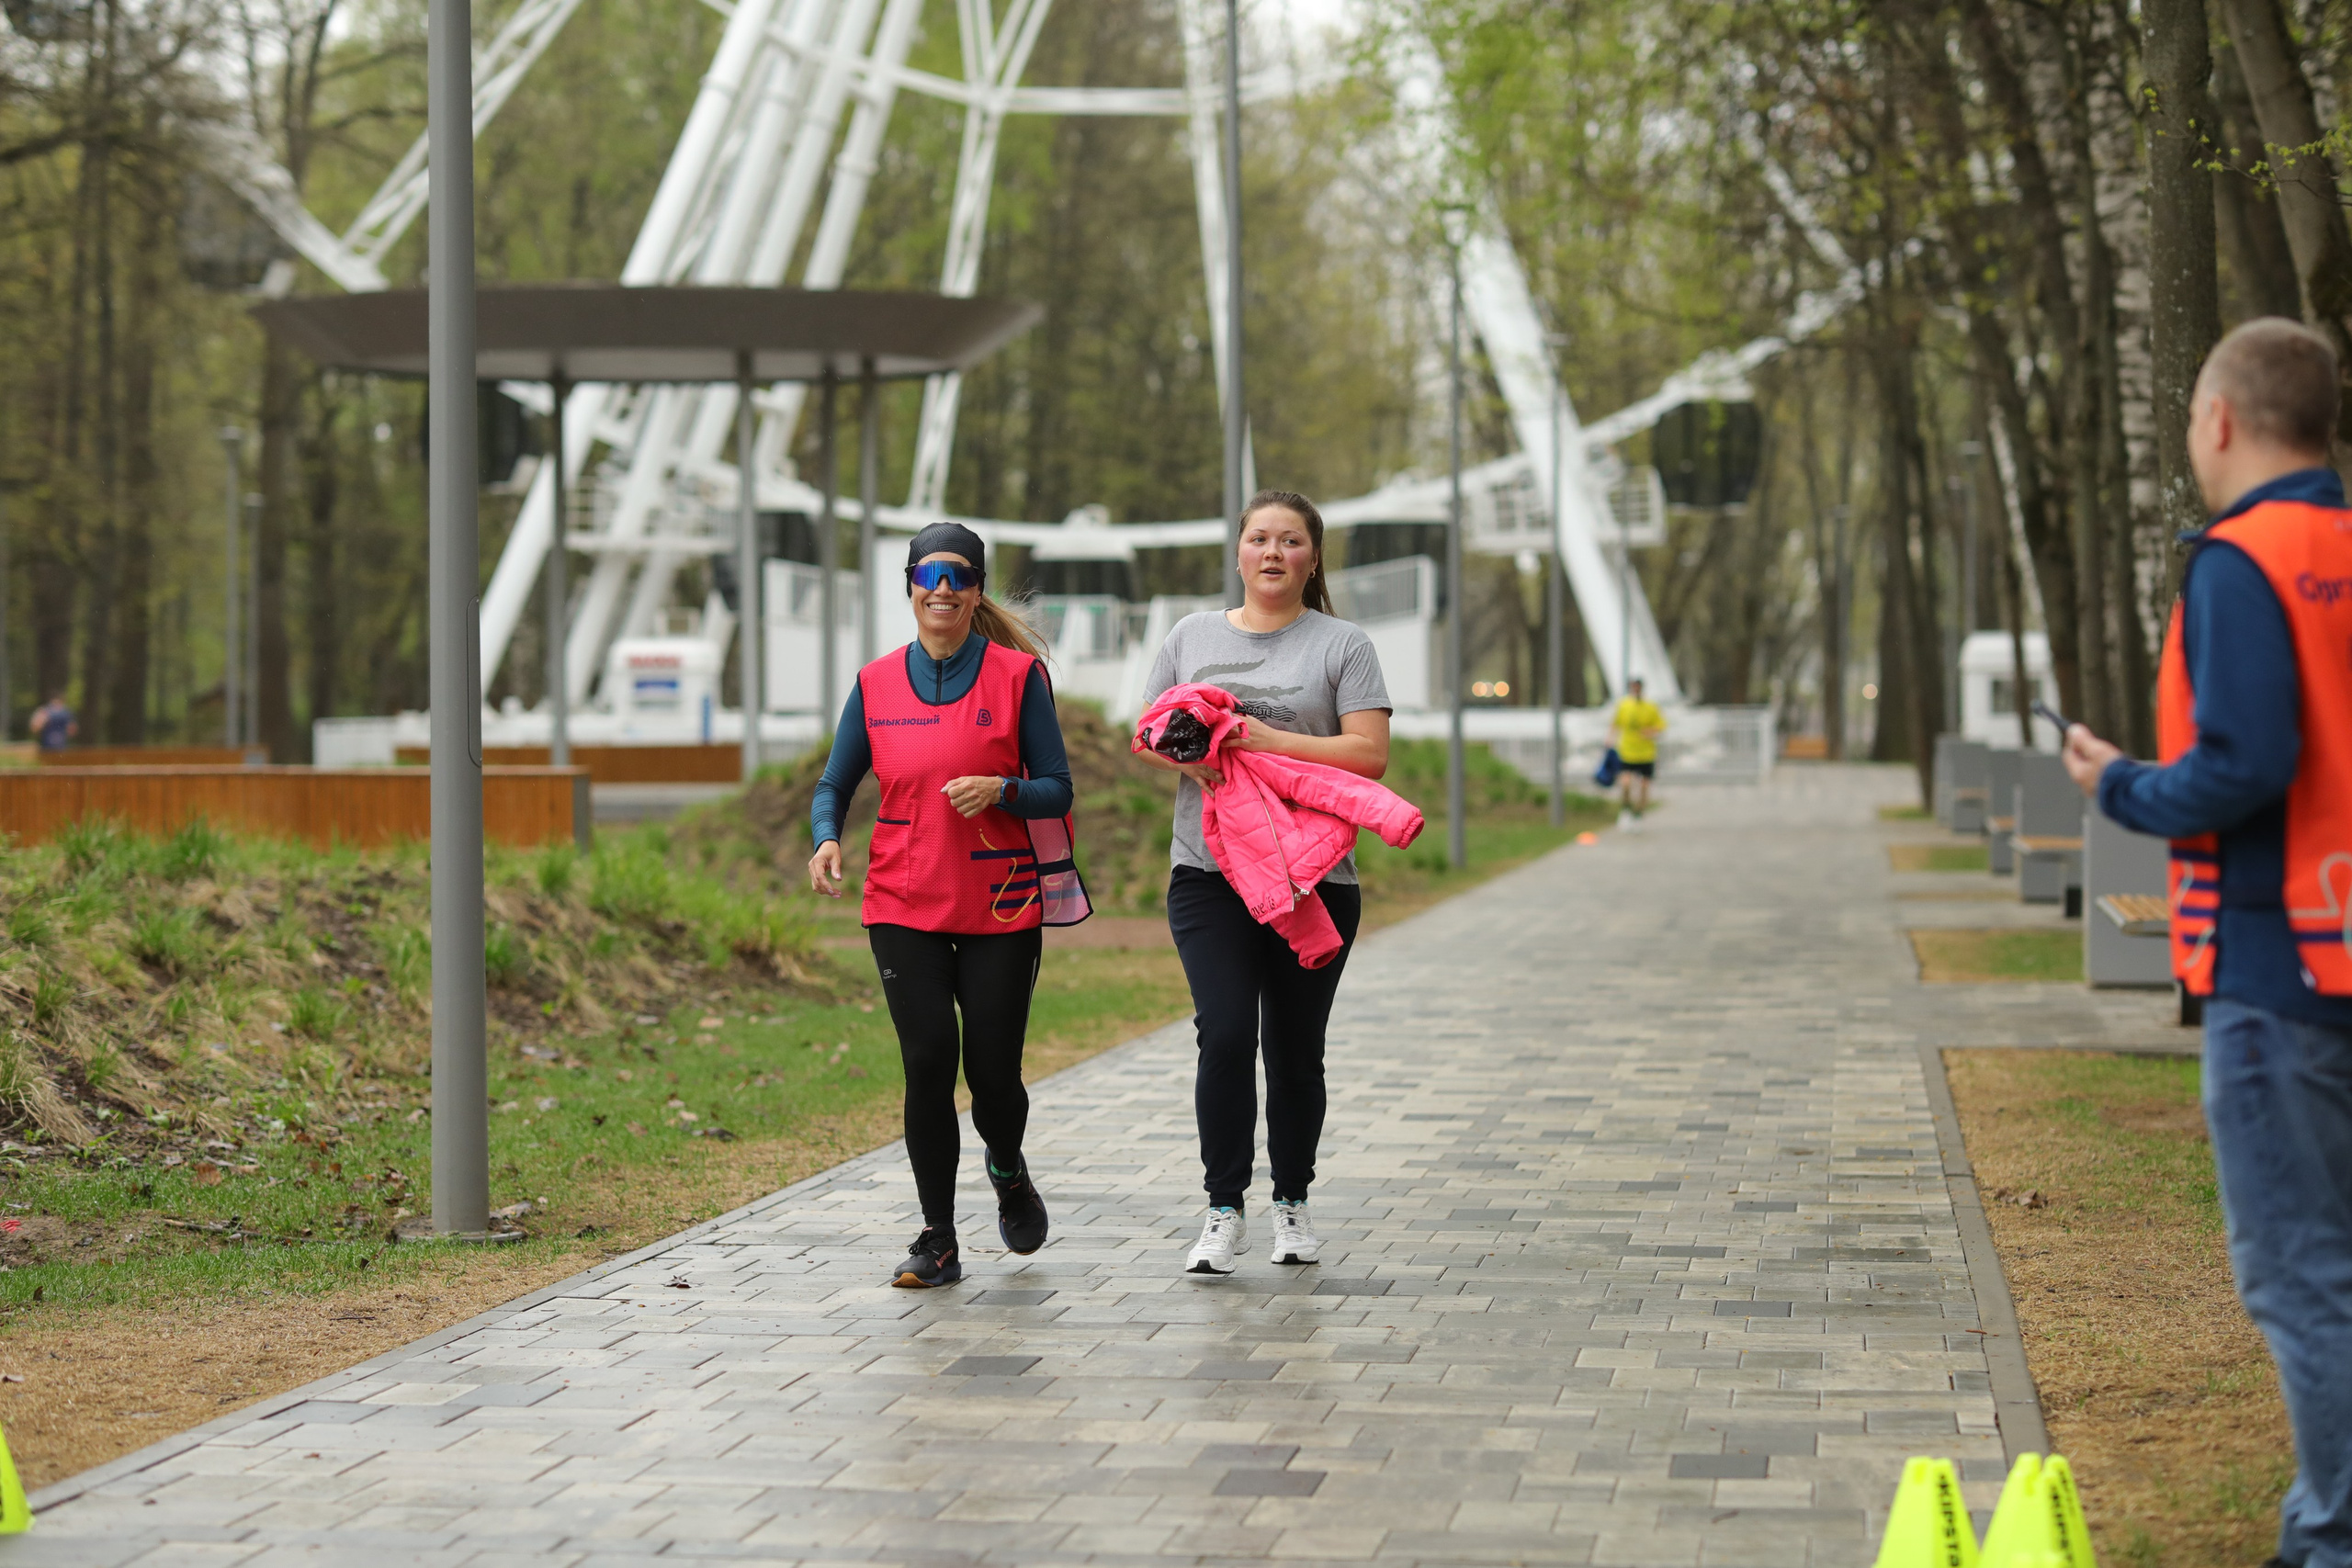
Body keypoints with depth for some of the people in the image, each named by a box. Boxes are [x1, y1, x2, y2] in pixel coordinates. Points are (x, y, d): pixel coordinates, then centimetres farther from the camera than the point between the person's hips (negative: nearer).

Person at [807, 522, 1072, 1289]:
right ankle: (937, 1244, 3)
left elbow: (1057, 792, 1)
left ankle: (1008, 1173, 35)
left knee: (992, 1072, 0)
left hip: (1000, 906, -1)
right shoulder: (876, 684, 6)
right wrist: (825, 839, -10)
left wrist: (1000, 789, -20)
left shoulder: (1017, 675, 0)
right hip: (903, 905, 1)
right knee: (929, 1061, -8)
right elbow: (834, 784, 11)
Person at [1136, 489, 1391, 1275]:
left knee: (1295, 1048, 6)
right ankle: (1224, 1211, -6)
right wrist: (1189, 753, -9)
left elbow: (1369, 753, -6)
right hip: (1208, 874, 1)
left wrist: (1268, 740, -15)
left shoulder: (1342, 645, 4)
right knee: (1224, 1034, -13)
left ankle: (1292, 1203, 23)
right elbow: (1146, 737, 14)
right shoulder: (1192, 636, 13)